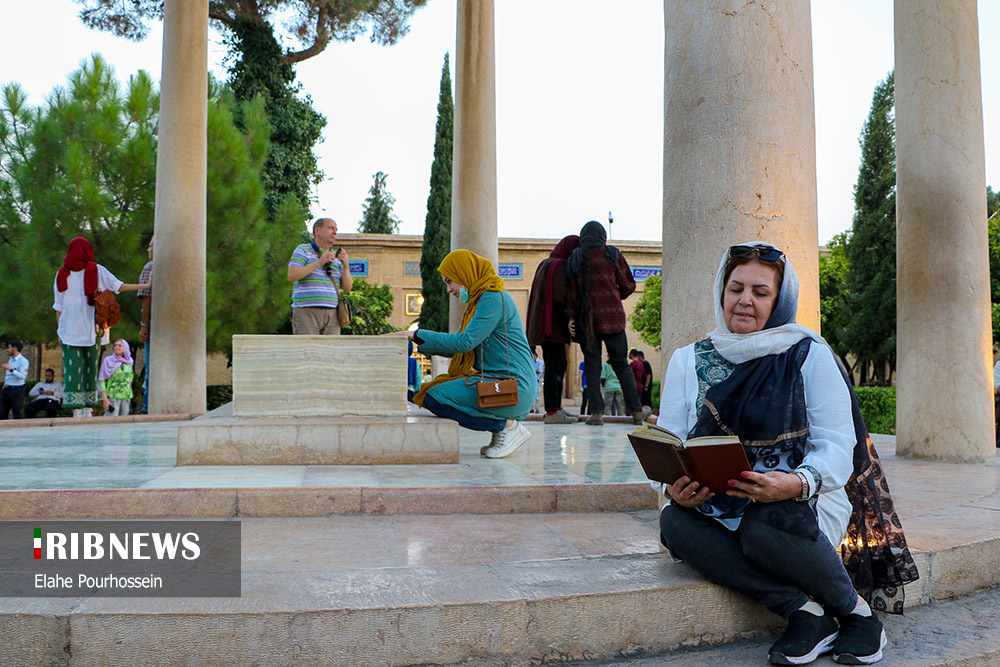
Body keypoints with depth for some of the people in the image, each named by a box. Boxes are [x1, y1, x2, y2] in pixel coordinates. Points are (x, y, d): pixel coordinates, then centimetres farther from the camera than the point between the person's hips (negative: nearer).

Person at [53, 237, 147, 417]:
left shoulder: (62, 273, 5)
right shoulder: (96, 270, 0)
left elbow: (58, 307, 6)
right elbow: (119, 287, -3)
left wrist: (60, 330, 12)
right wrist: (146, 285, 3)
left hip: (69, 331, 1)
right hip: (90, 330, -1)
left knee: (72, 369, -1)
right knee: (90, 368, 7)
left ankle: (76, 410, -8)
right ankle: (87, 409, 7)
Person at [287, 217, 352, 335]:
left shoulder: (336, 258, 17)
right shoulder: (302, 250, 3)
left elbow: (347, 288, 9)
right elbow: (291, 276, -12)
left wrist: (346, 265, -7)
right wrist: (318, 262, -18)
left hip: (332, 315, 5)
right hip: (306, 313, -5)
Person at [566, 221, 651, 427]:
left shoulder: (575, 259, 7)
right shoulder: (612, 255, 2)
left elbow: (572, 290, 2)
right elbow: (628, 285, 3)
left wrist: (571, 316, 1)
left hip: (586, 319, 1)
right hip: (612, 316, -1)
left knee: (591, 365, 3)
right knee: (620, 364, 5)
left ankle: (597, 412, -3)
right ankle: (637, 411, 11)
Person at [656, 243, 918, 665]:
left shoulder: (809, 355, -1)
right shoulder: (689, 361, 8)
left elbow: (838, 446, -9)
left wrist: (797, 483, -31)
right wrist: (674, 488, -23)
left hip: (807, 505, -2)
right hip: (718, 508, 3)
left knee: (763, 524, -37)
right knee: (674, 523, -30)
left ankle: (855, 611, -9)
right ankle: (806, 610, -21)